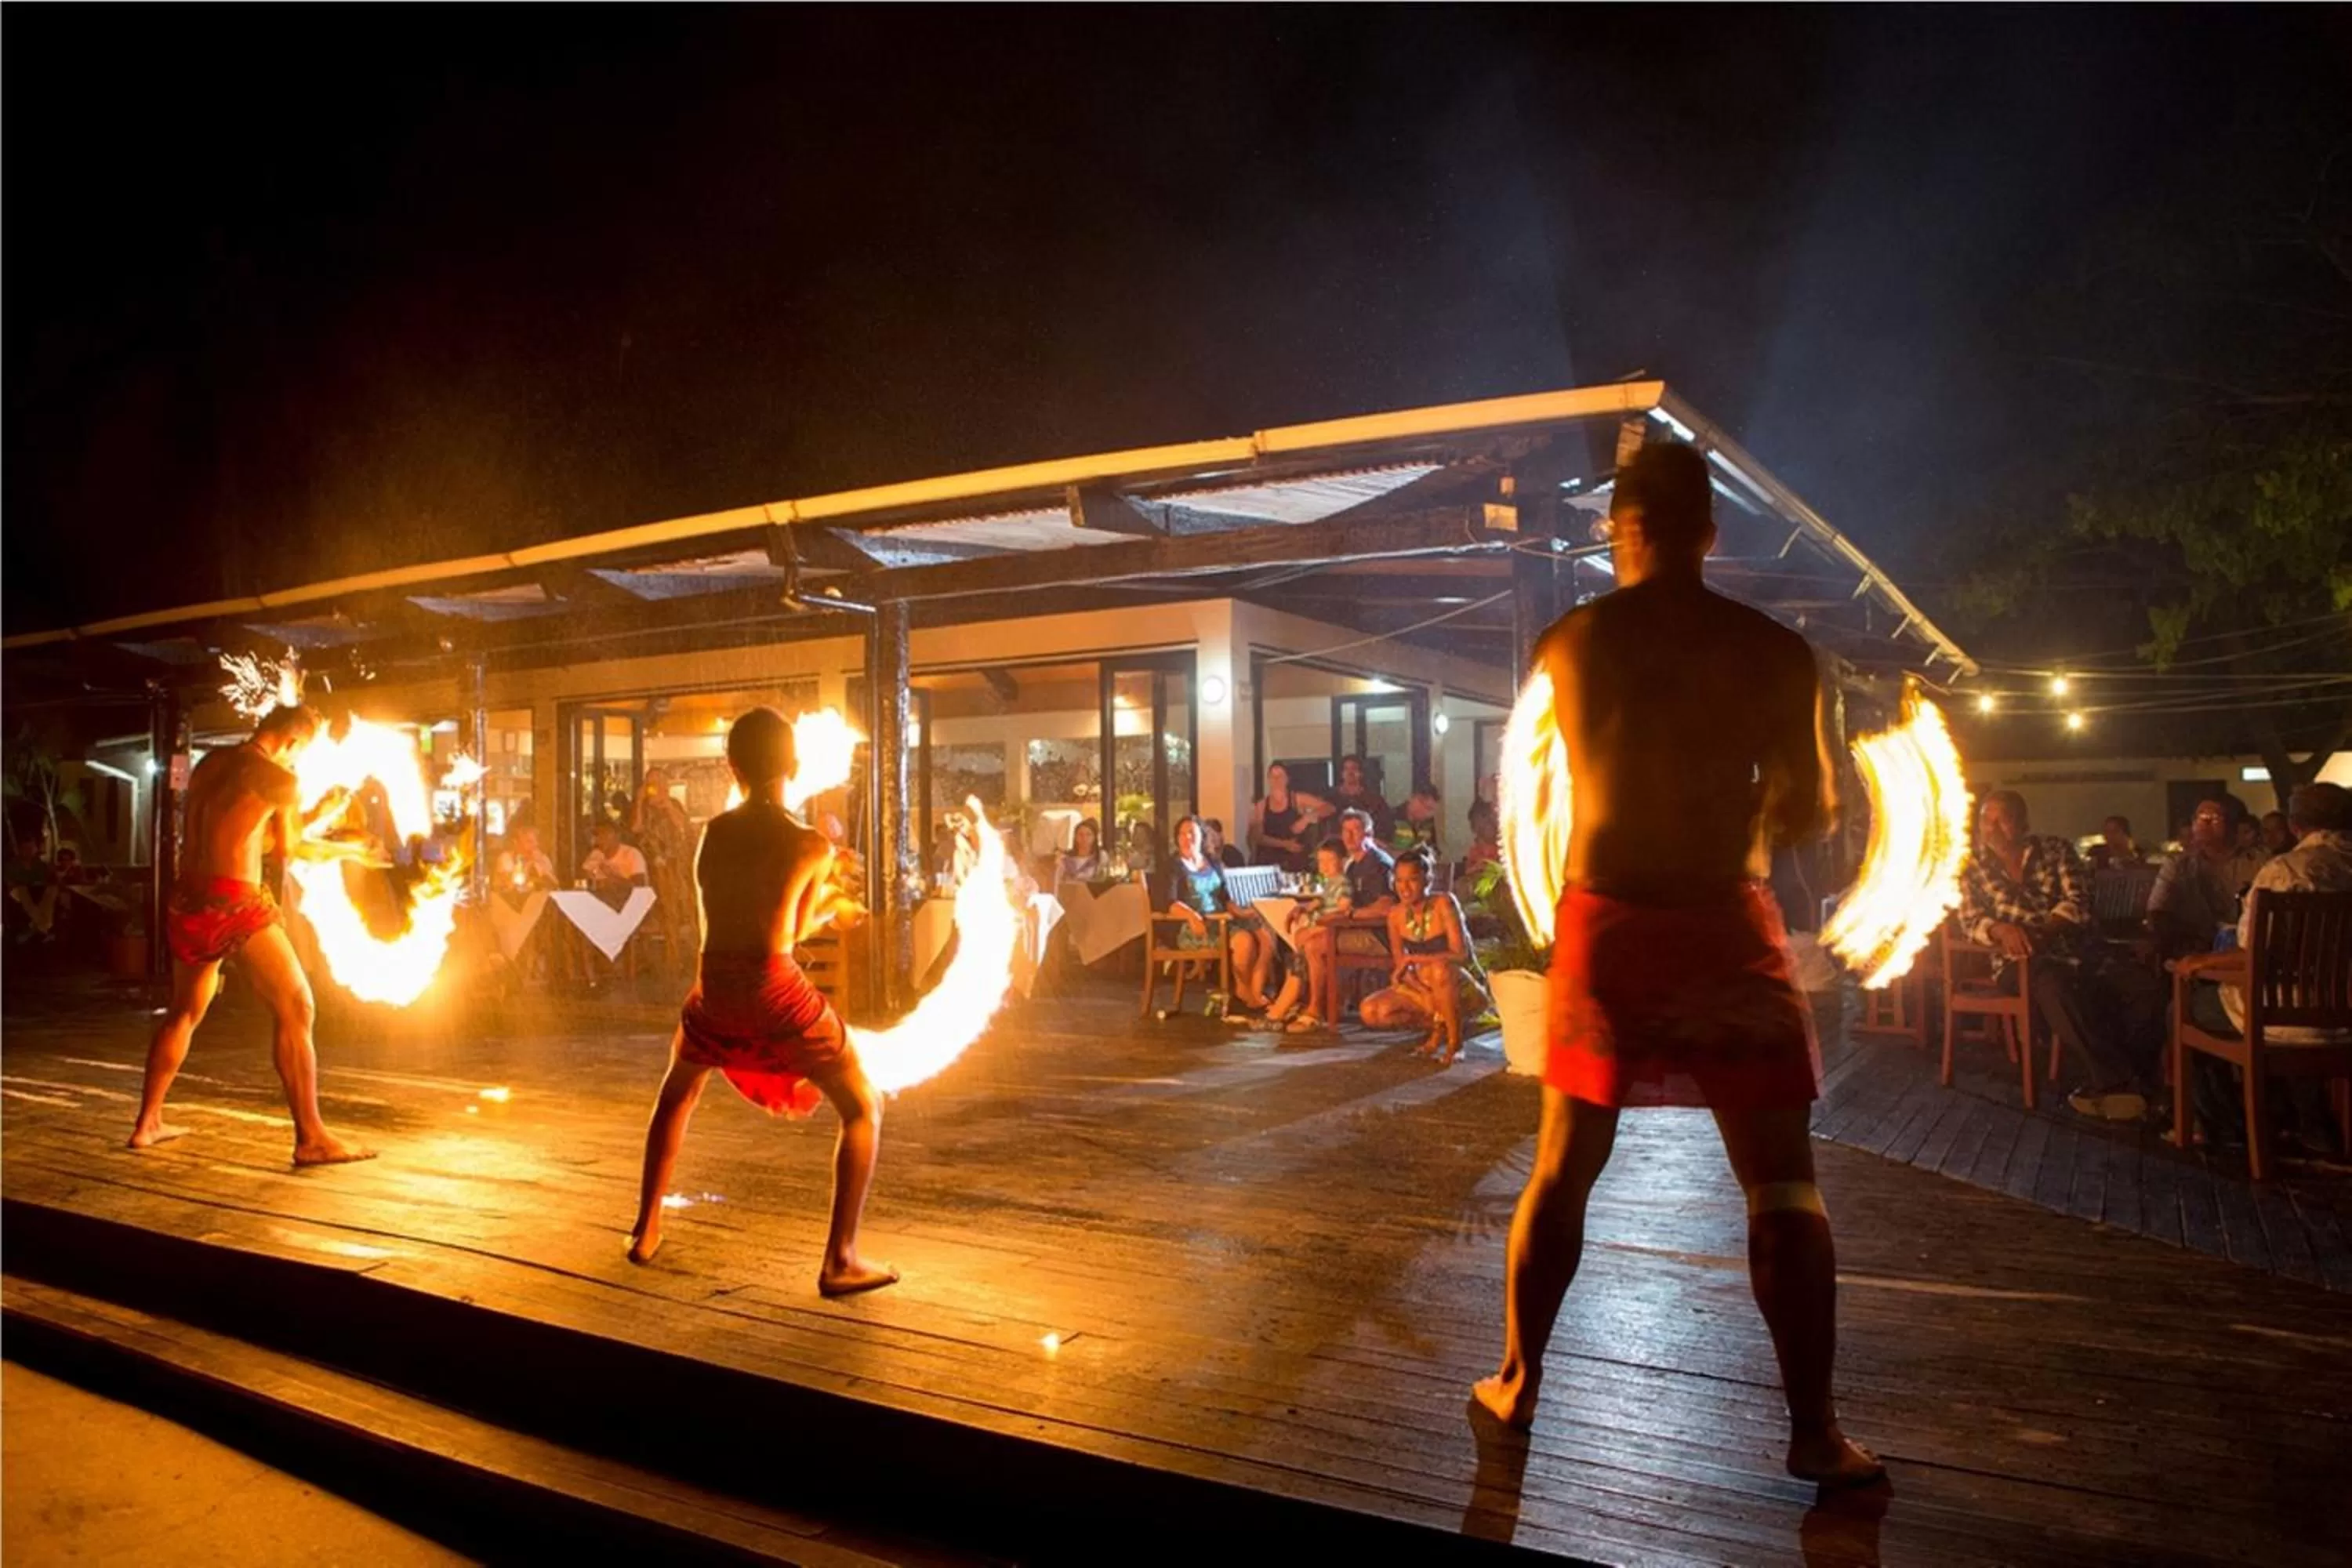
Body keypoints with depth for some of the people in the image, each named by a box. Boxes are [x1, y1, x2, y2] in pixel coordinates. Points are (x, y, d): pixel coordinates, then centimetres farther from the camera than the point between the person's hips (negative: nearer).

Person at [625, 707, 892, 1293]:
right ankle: (840, 1259, 2)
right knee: (864, 1108, 9)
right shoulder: (811, 844, -5)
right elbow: (794, 930, 6)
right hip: (777, 990, -4)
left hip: (716, 989, 5)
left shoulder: (714, 832, 7)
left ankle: (646, 1229, 37)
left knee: (677, 1093, 33)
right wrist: (828, 904, 28)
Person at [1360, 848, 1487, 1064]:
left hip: (1465, 990, -5)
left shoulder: (1444, 903, -19)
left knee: (1437, 968, -39)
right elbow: (1401, 968, -2)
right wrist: (1426, 995, -20)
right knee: (1371, 1011, -17)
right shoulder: (1396, 915, -5)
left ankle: (1455, 1040, -16)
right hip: (1424, 989, 5)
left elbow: (1460, 955, -27)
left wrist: (1412, 959, -29)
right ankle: (1438, 1027, 6)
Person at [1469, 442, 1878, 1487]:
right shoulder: (1772, 650, -5)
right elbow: (1810, 811, 1)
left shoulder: (1565, 645, 1)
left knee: (1562, 1168, 14)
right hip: (1726, 921, -2)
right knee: (1783, 1184, 8)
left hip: (1603, 918, 2)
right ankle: (1813, 1429, 11)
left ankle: (1517, 1381, 24)